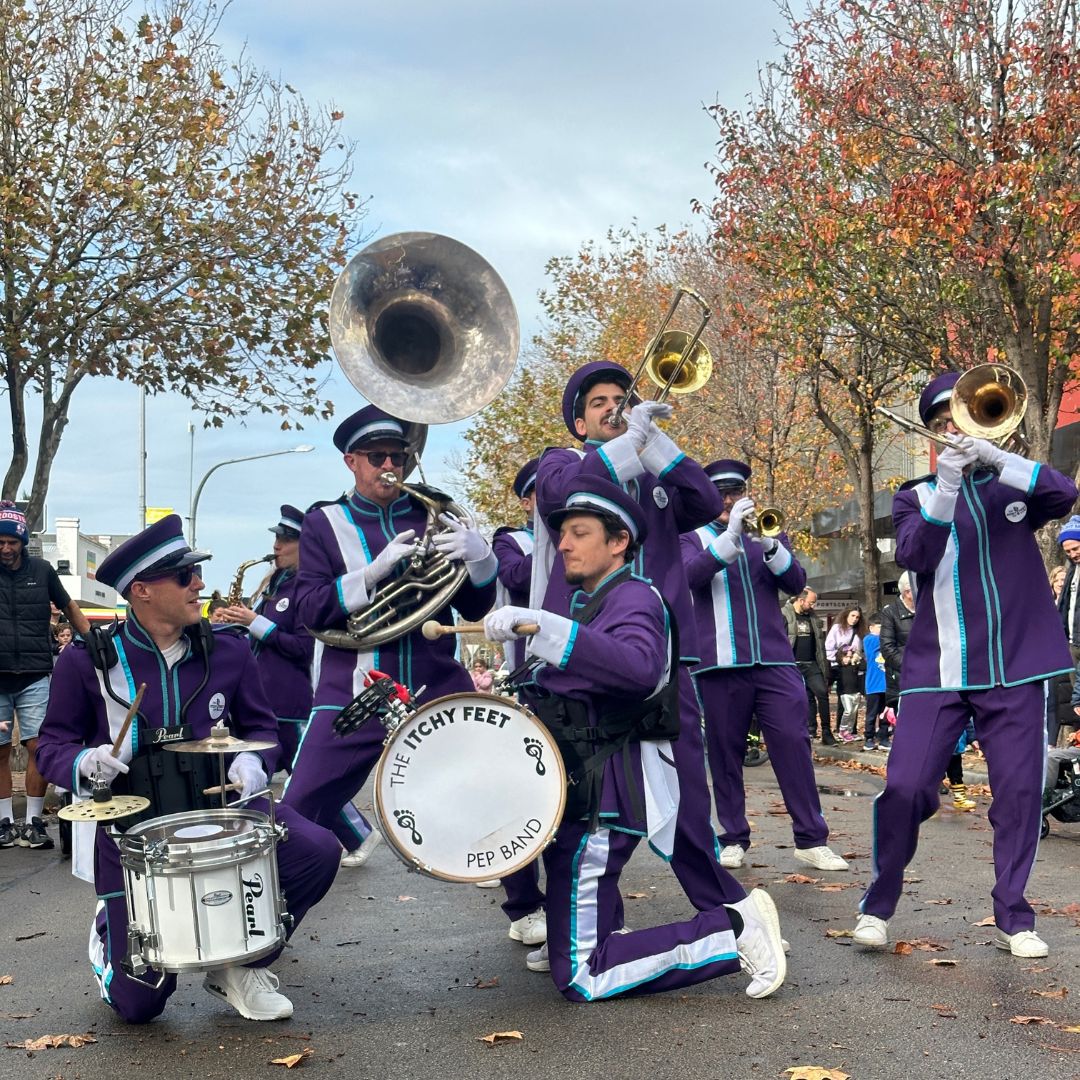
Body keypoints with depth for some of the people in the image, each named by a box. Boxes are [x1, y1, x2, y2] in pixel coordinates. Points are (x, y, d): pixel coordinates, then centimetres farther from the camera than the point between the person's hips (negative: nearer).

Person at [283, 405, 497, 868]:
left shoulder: (431, 517, 8)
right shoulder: (323, 523, 4)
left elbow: (474, 609, 7)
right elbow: (309, 610, -7)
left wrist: (479, 556, -14)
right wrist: (373, 571, -21)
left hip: (438, 692, 1)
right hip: (354, 695, -1)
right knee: (298, 812, -2)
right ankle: (356, 836, 32)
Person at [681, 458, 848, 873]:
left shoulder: (766, 533, 16)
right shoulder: (695, 538, 9)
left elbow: (796, 582, 3)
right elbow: (690, 575, -13)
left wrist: (770, 546, -15)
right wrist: (731, 535, -23)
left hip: (774, 659, 2)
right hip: (720, 663, -1)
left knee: (794, 742, -4)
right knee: (725, 752, 2)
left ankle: (811, 839, 1)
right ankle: (733, 838, 13)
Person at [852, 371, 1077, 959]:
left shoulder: (1011, 486, 12)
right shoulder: (916, 496, 9)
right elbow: (913, 555, -10)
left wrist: (995, 456, -24)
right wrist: (945, 488, -24)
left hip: (1015, 667, 1)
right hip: (938, 670, -1)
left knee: (1019, 791, 1)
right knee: (905, 786, -8)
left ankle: (1012, 918, 15)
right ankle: (878, 905, 9)